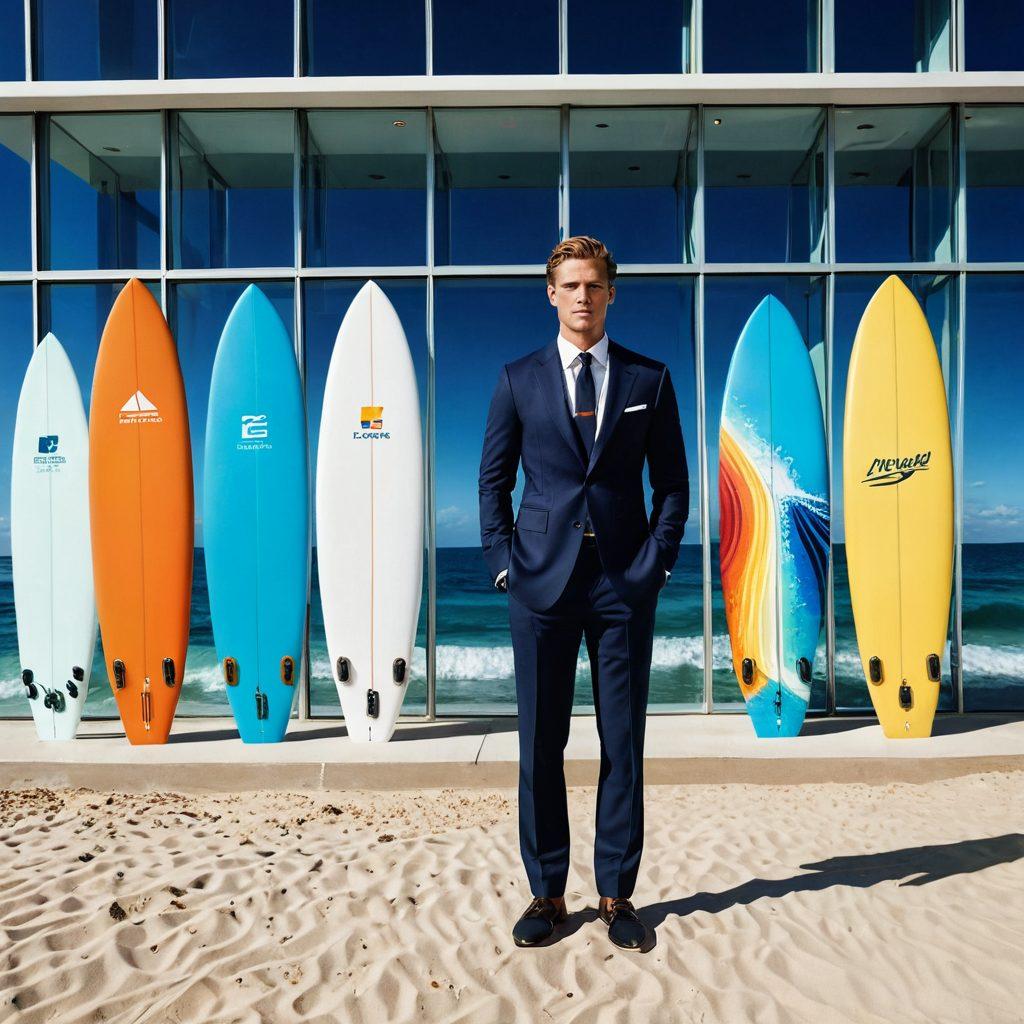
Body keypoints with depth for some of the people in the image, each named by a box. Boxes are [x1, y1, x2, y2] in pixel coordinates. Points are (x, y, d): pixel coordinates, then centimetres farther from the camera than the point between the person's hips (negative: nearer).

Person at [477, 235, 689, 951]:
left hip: (625, 580, 1)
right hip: (543, 578, 0)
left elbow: (673, 484, 9)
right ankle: (547, 894, 22)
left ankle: (617, 895, 23)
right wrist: (503, 562, -1)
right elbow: (493, 480, 9)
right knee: (540, 743, 6)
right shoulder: (519, 379, 8)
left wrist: (656, 564, -2)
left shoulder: (649, 379, 8)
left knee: (623, 743, 7)